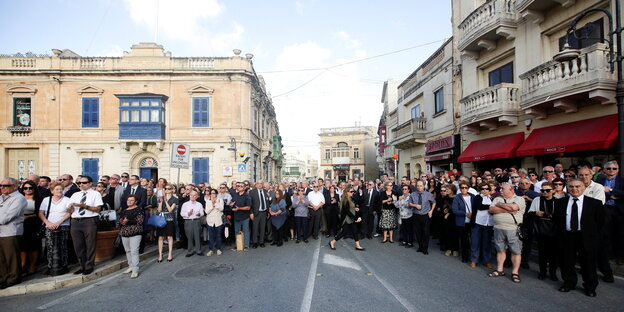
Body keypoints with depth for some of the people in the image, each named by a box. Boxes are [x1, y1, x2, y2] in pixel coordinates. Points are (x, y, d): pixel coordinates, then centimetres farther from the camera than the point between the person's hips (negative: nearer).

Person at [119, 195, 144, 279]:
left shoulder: (138, 210, -4)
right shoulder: (124, 211, 18)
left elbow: (140, 221, -13)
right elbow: (120, 220, 22)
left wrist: (128, 221, -18)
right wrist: (121, 222, -1)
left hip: (135, 233, -7)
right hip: (124, 233, 7)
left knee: (134, 251, -10)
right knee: (127, 251, 12)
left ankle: (135, 270, -7)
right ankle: (131, 267, 24)